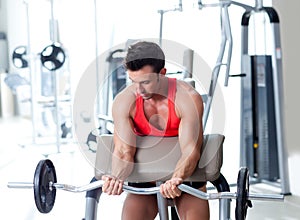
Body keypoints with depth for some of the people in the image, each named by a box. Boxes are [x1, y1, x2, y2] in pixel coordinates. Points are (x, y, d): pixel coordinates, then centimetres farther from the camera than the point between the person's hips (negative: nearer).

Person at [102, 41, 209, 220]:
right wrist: (117, 177, -47)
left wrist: (177, 180, -50)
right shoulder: (124, 101, -18)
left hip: (186, 174, -1)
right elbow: (124, 150, -26)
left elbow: (191, 150, -31)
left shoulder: (188, 99, -23)